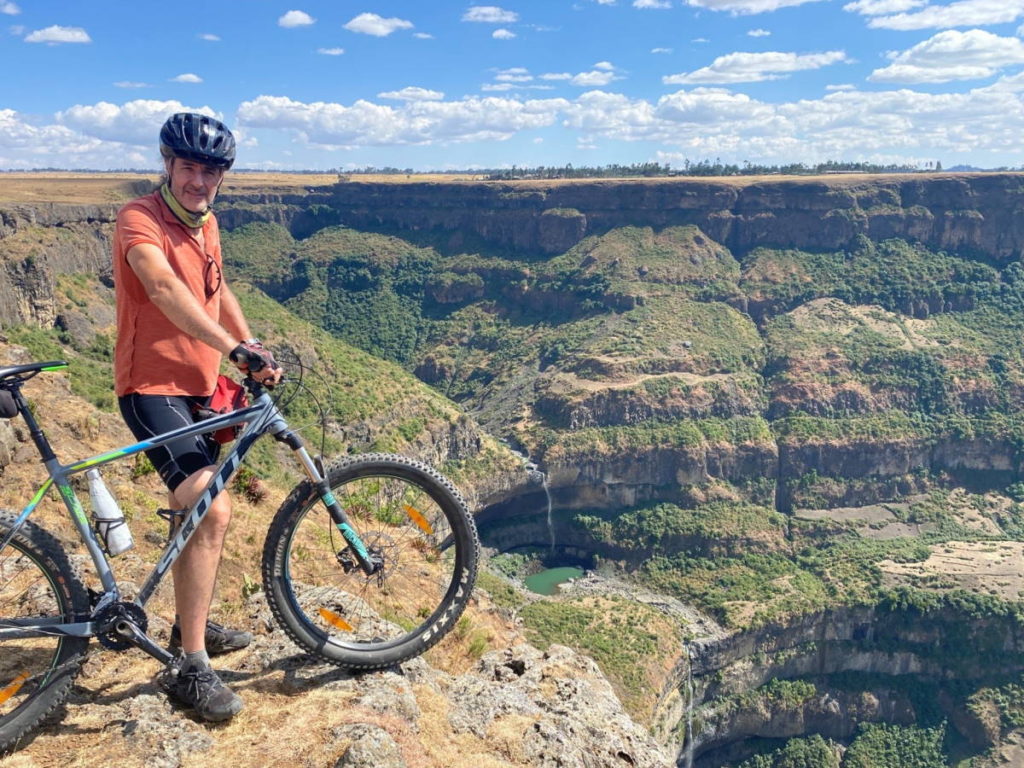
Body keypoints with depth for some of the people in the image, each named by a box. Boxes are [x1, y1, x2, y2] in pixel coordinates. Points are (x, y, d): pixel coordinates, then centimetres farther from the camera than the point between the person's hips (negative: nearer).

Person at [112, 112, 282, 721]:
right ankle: (191, 668, -10)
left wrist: (254, 346, 9)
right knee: (213, 511, -22)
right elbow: (165, 288, -34)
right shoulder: (140, 218, -16)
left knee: (200, 512, 20)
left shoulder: (205, 223, 9)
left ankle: (192, 624, 40)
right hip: (152, 389, -9)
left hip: (199, 388, 9)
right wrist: (235, 349, -44)